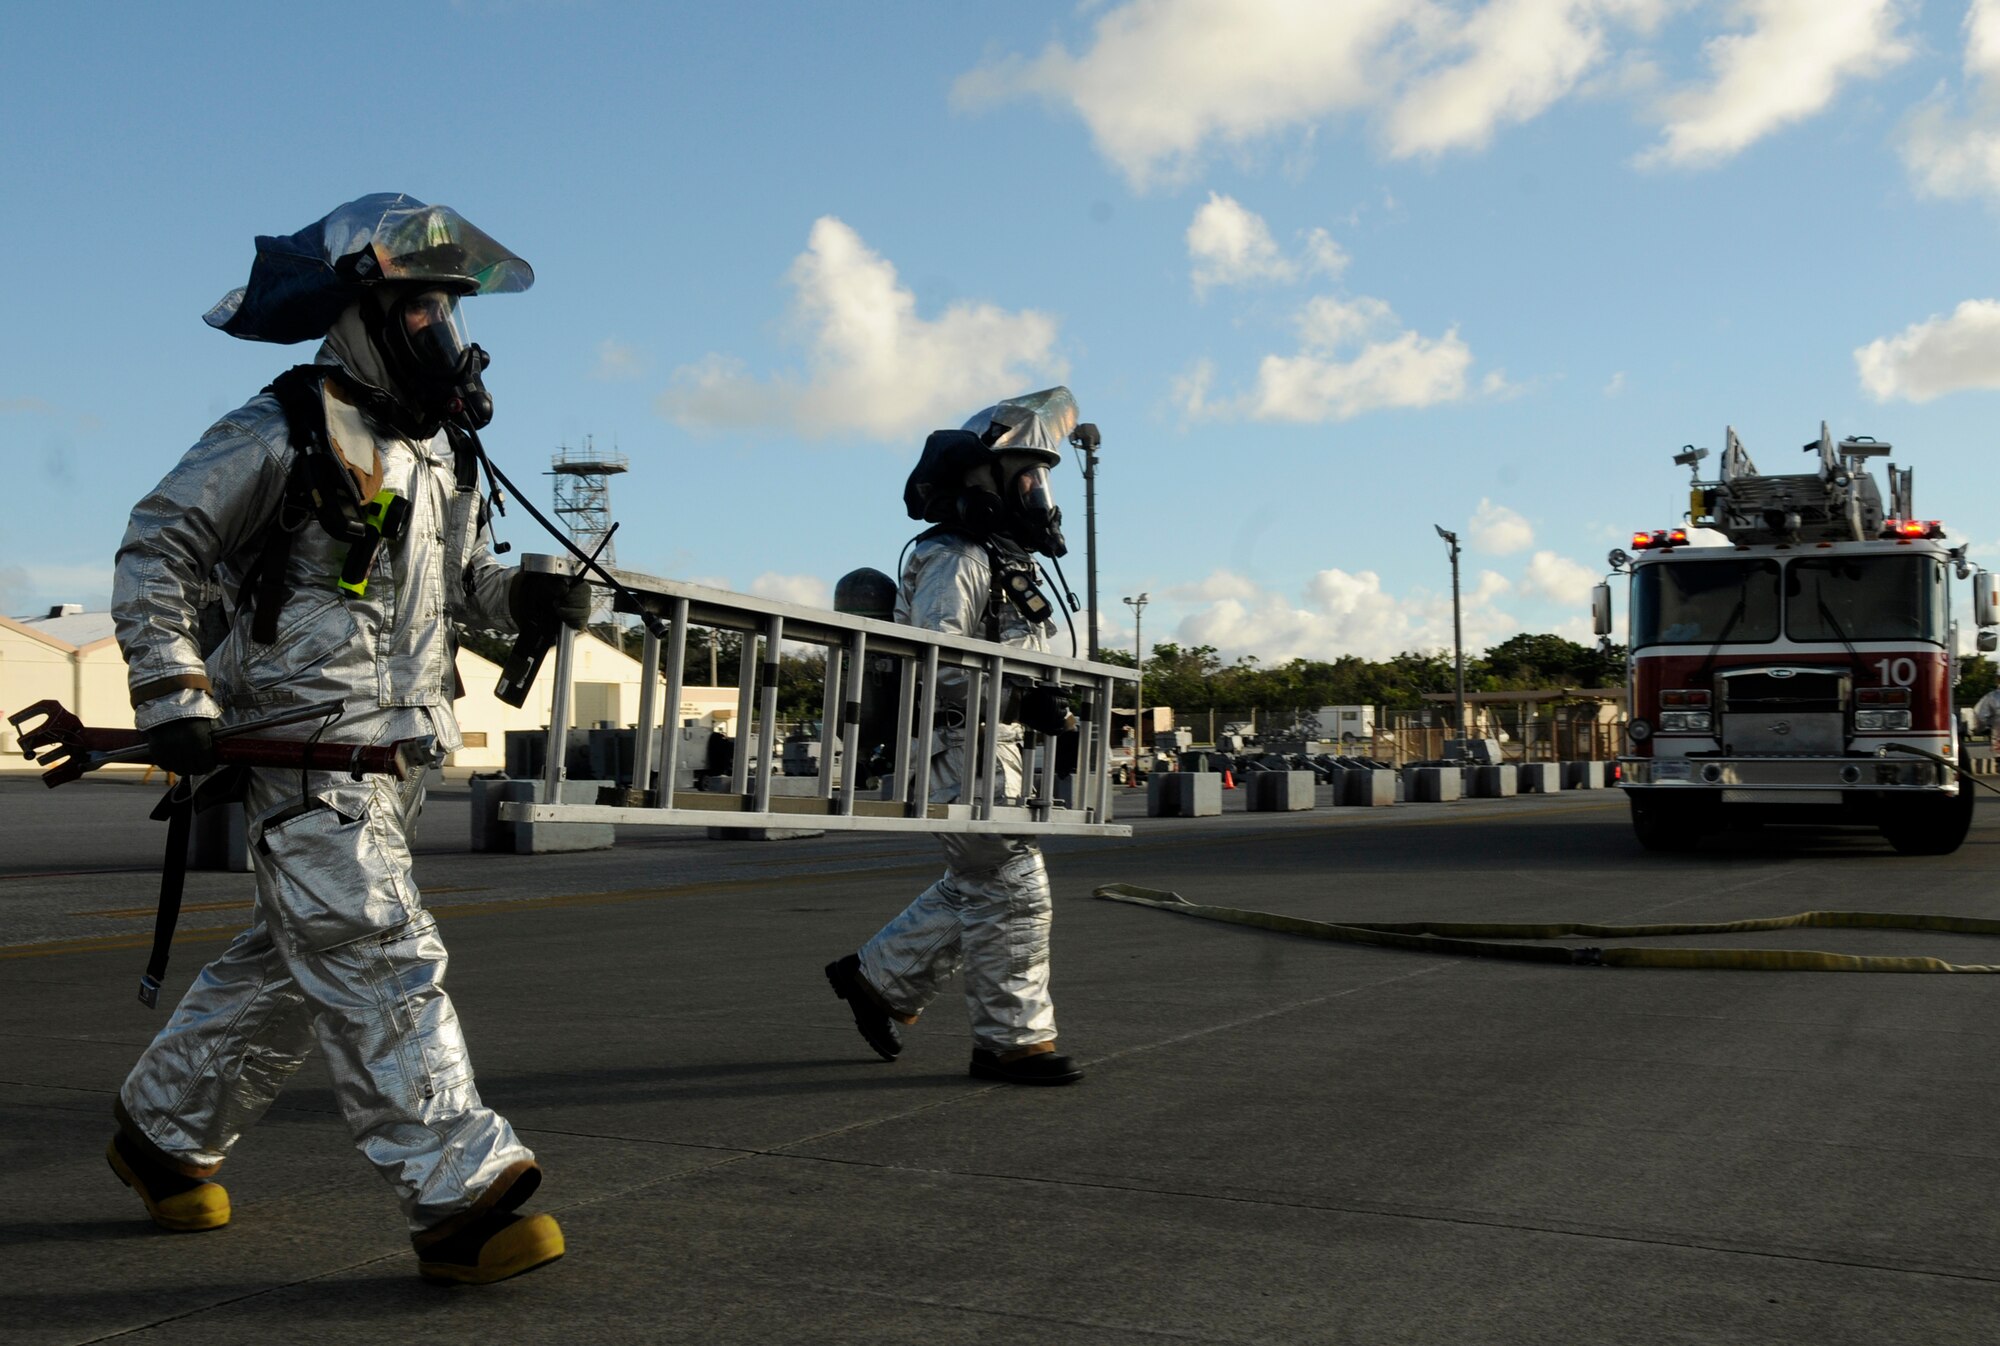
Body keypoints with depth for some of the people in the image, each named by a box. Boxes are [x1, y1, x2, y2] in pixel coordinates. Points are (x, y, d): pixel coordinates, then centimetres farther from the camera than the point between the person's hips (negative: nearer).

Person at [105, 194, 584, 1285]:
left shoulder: (442, 452, 14)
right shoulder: (281, 436, -10)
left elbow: (462, 578, 23)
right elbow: (156, 553, -6)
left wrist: (522, 598, 1)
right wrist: (173, 694, -14)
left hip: (395, 749, 9)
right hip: (304, 746, -9)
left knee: (290, 963, 17)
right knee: (381, 965, -12)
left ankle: (162, 1133, 35)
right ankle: (457, 1200, -10)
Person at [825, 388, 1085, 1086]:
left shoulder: (1006, 560, 18)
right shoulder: (955, 561, -14)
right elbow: (934, 665, -24)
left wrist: (1046, 704, 15)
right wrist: (1025, 698, -29)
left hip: (991, 745, 10)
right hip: (957, 747, -10)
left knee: (972, 888, 17)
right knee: (1012, 888, -6)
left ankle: (877, 976, 28)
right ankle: (1014, 1039, 2)